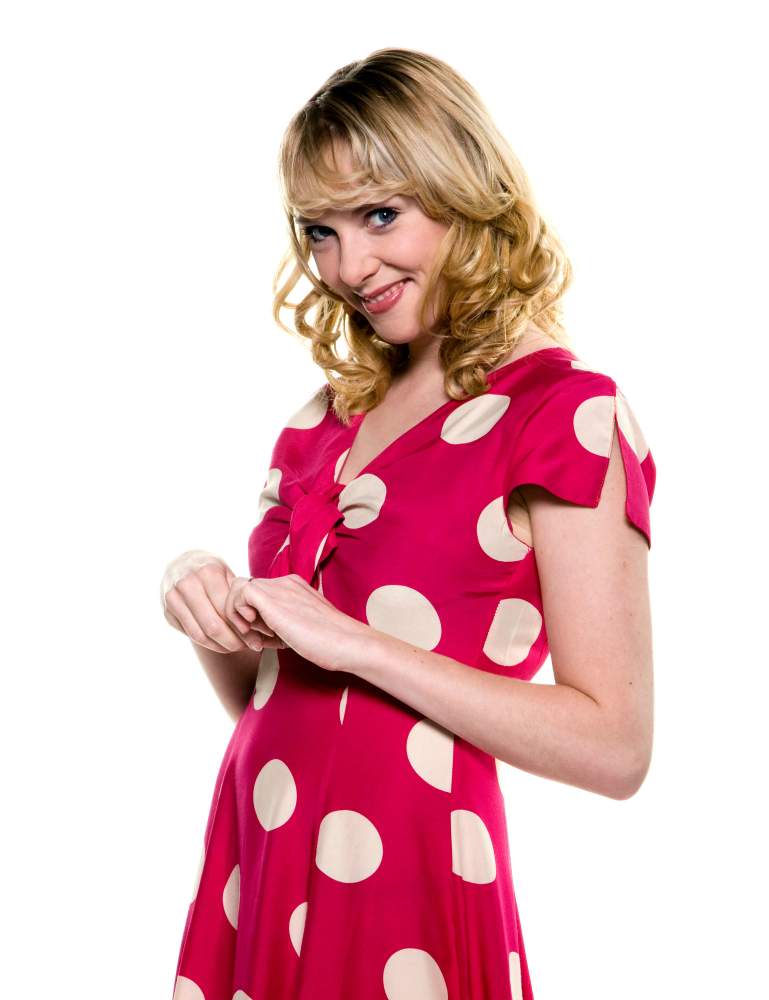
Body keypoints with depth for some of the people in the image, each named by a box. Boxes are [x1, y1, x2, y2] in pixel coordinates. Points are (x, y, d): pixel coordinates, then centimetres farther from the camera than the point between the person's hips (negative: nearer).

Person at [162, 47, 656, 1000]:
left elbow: (613, 748, -16)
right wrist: (207, 607, -5)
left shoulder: (568, 412, -10)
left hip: (401, 888, -6)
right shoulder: (326, 416, 9)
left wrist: (352, 641, -18)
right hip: (254, 862, 6)